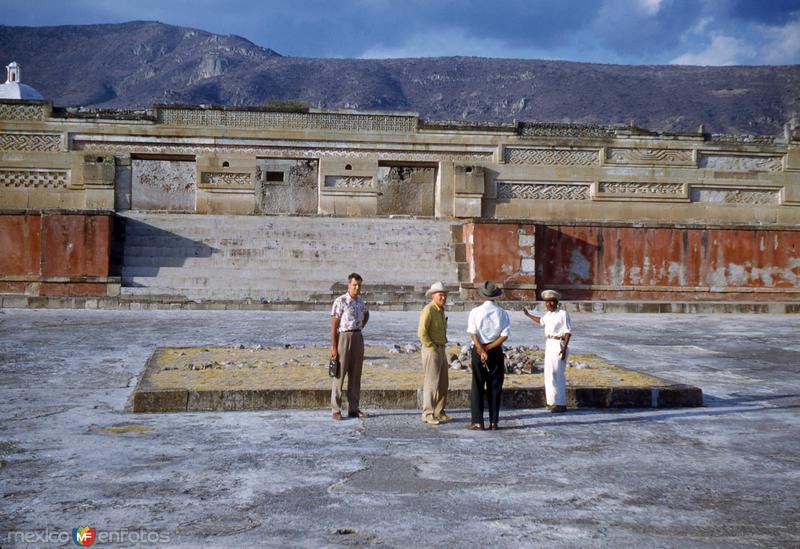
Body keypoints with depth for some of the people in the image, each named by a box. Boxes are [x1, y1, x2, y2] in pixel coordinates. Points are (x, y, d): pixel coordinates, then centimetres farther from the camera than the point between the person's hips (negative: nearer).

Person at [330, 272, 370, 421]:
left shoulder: (361, 301, 8)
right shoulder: (340, 301, -12)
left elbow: (366, 315, 29)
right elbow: (334, 325, -12)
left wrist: (359, 328, 13)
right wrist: (333, 347, -15)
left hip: (358, 338, 6)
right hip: (343, 337, -6)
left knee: (356, 374, 8)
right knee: (340, 374, -2)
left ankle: (353, 408, 15)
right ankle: (336, 410, 3)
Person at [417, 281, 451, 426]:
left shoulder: (440, 310, 14)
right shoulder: (428, 310, -15)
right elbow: (422, 332, -22)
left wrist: (441, 347, 15)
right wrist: (432, 348, -17)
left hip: (441, 350, 9)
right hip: (431, 350, -9)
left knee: (443, 383, 13)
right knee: (432, 383, -7)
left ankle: (439, 412, 22)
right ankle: (428, 415, -2)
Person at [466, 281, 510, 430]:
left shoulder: (475, 312, -5)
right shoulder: (502, 313, -1)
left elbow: (473, 334, -12)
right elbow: (504, 336, -8)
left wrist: (482, 351, -12)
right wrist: (489, 348, -8)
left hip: (478, 351, -1)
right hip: (496, 352, 1)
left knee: (477, 386, 4)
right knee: (495, 387, 7)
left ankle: (478, 422, 2)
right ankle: (494, 422, 7)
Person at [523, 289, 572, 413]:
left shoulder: (562, 314, -13)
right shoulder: (549, 314, 13)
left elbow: (568, 332, -18)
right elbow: (541, 321, 35)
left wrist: (564, 348, -25)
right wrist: (528, 315, 40)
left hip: (558, 345, -9)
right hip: (549, 344, 9)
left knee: (557, 374, -9)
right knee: (549, 373, 13)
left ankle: (561, 404, -4)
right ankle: (554, 402, 23)